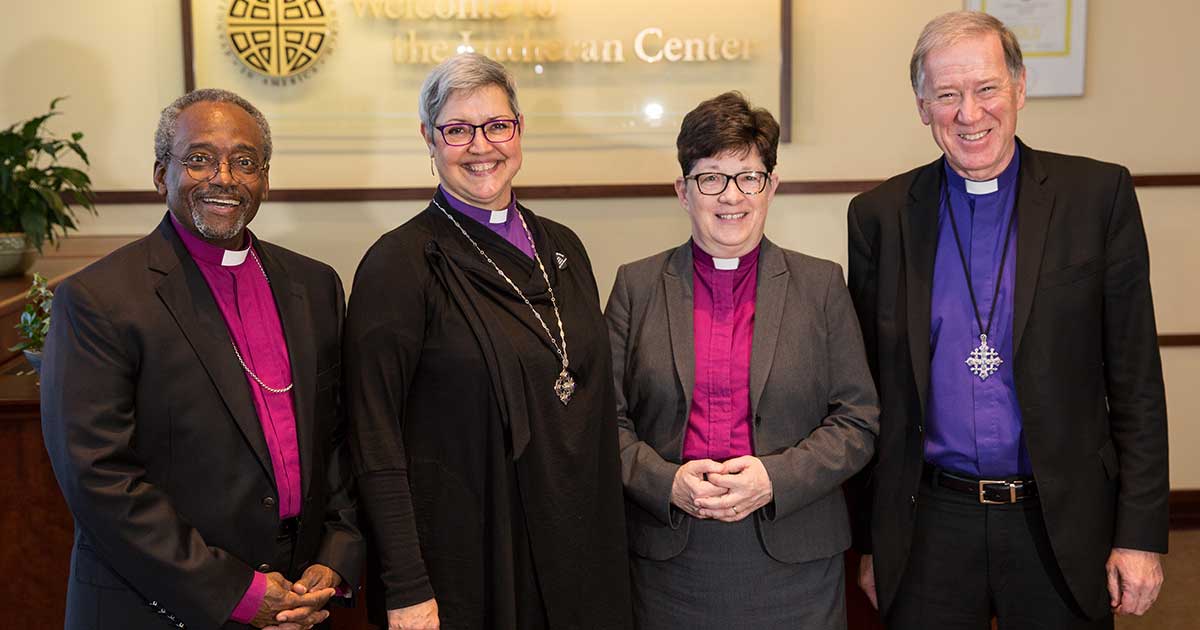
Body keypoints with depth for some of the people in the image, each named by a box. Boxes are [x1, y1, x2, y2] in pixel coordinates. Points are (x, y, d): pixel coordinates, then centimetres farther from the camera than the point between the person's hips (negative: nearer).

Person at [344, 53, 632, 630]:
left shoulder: (561, 247, 6)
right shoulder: (400, 263, -11)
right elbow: (376, 445, -13)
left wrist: (606, 536, 9)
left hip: (575, 550, 5)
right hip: (467, 561, -5)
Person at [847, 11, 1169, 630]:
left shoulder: (1098, 194, -2)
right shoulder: (879, 215, 1)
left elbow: (1135, 379, -1)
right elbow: (869, 394, 5)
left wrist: (1141, 533, -4)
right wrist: (870, 540, 5)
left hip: (1063, 524, 0)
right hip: (930, 526, 1)